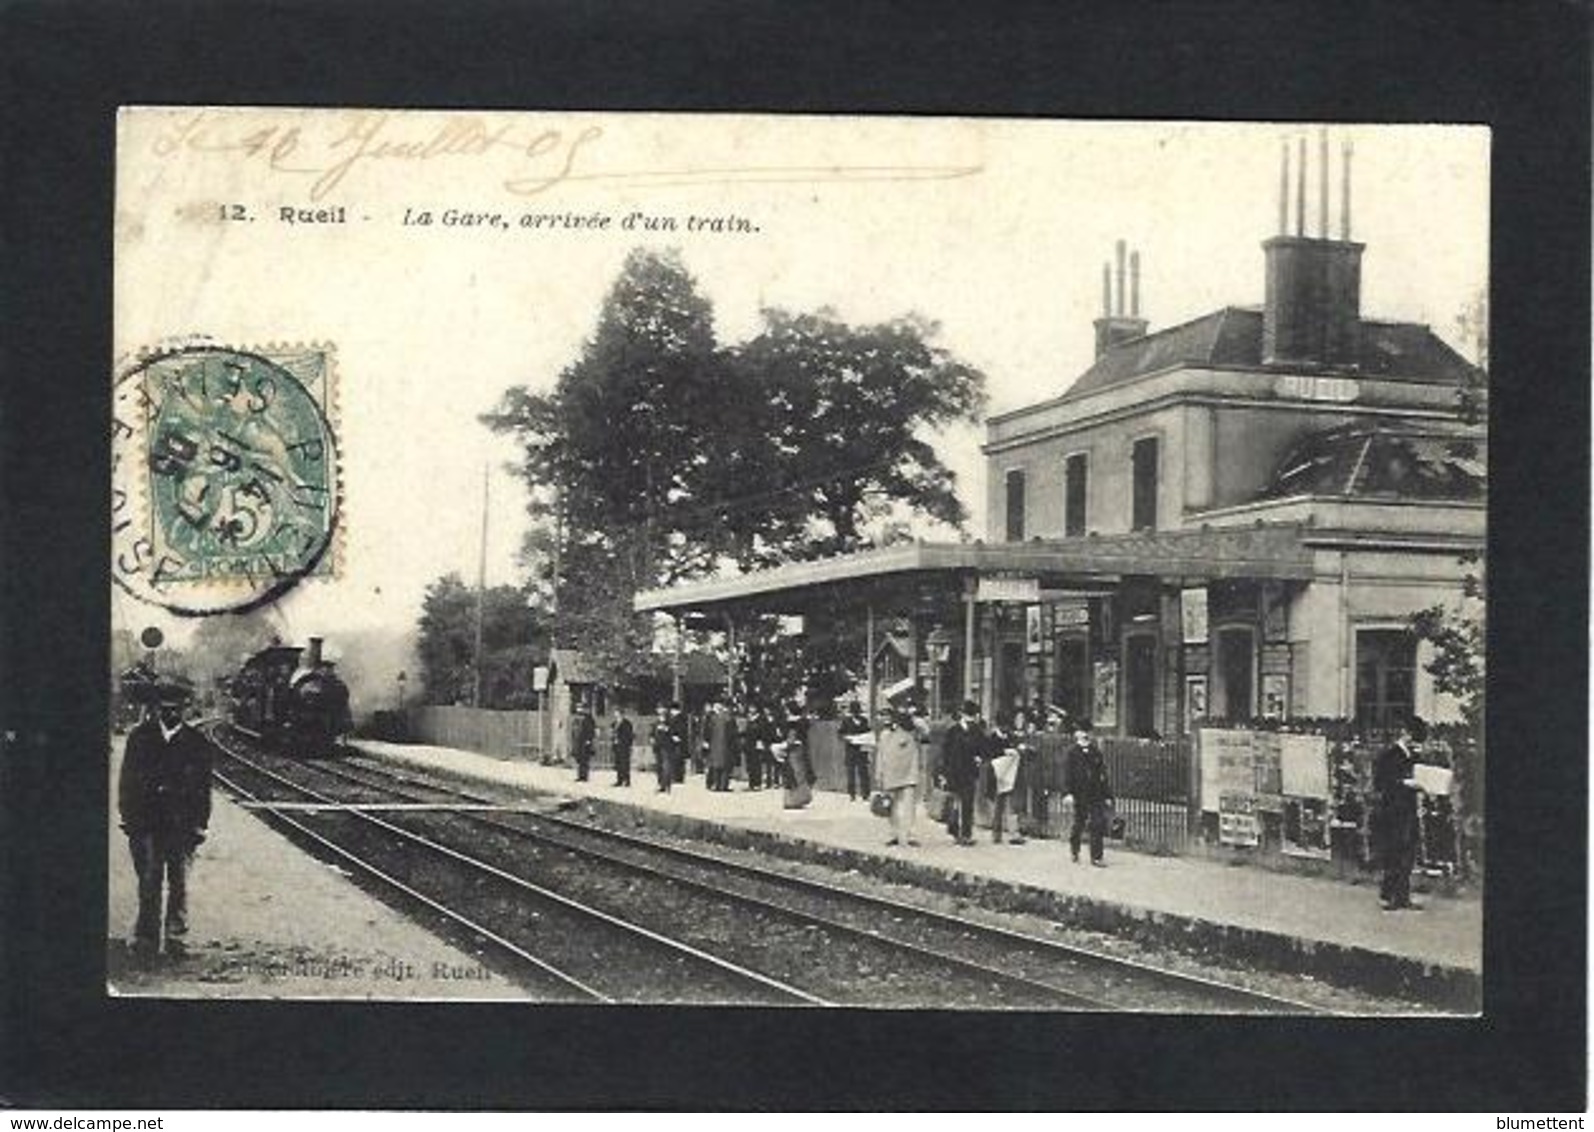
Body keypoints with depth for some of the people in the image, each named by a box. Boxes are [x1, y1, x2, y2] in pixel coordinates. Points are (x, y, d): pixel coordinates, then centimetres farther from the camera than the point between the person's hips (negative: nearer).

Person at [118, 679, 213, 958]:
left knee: (179, 884, 2)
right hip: (146, 822, 0)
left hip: (182, 825, 0)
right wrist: (129, 817, -1)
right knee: (149, 883, 0)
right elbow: (127, 781, 6)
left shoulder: (196, 743, 5)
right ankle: (146, 938, 7)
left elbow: (203, 788, 6)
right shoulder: (141, 737, 5)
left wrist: (199, 824, 0)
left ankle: (176, 937, 9)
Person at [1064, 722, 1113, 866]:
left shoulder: (1096, 752, 7)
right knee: (1079, 824, 8)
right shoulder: (1073, 754, -1)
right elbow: (1070, 775, -4)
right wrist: (1070, 793, -14)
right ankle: (1074, 849, 32)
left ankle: (1097, 856, 1)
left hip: (1097, 795, 2)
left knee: (1098, 824, -5)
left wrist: (1107, 795, 8)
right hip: (1081, 795, -2)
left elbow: (1103, 775, 10)